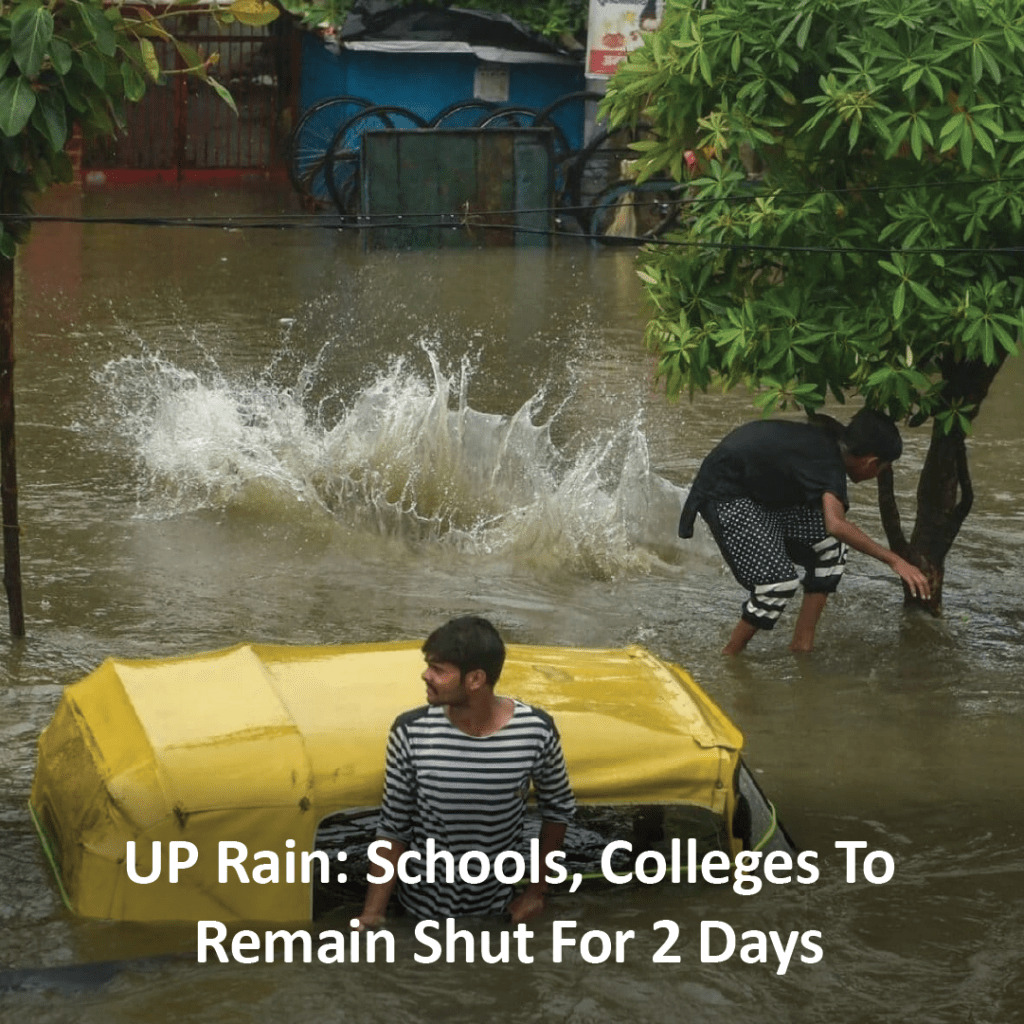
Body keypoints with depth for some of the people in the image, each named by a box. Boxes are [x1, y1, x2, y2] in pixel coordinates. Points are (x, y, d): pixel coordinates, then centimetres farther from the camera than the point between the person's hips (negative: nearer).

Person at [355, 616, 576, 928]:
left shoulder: (535, 730, -20)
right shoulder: (411, 732, -21)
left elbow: (558, 809, -2)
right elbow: (394, 828, -10)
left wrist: (536, 891, 2)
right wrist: (373, 912, -14)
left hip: (496, 912, 1)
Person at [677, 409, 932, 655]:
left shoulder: (828, 439, 0)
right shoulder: (828, 463, -29)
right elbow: (836, 525, -46)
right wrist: (893, 560, -45)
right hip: (725, 496, -10)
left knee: (832, 547, 2)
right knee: (779, 581, -20)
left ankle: (802, 644, 7)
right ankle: (728, 659, -1)